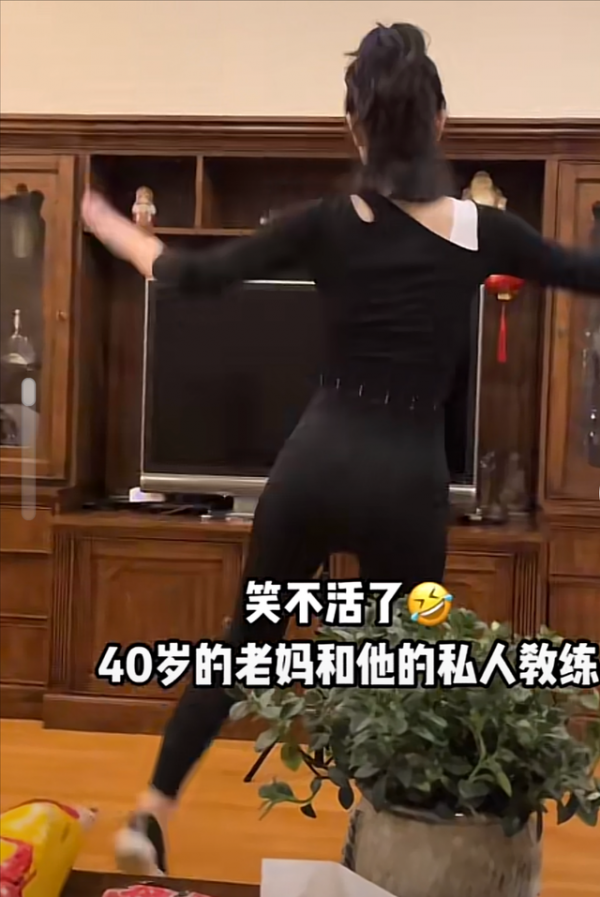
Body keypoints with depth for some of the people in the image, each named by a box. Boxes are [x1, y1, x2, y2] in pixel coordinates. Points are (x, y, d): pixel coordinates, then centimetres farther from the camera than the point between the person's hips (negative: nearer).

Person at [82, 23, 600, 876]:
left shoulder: (329, 223, -2)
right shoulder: (480, 230, -1)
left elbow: (199, 277, 0)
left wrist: (111, 227, 16)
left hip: (318, 460, 1)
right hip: (409, 477, -1)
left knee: (246, 639, 18)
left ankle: (151, 814, 22)